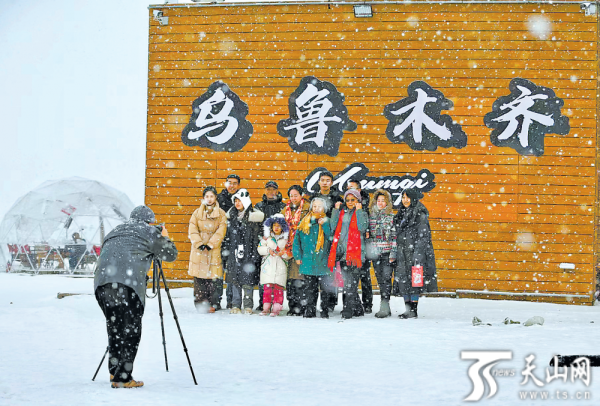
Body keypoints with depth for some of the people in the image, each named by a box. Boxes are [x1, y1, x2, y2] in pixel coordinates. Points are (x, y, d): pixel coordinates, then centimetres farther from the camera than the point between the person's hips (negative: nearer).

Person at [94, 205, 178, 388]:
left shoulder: (115, 231, 32)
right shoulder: (148, 231, 16)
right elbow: (171, 254, 19)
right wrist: (165, 237, 39)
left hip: (101, 281, 6)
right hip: (128, 283, -6)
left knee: (114, 328, 16)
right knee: (130, 330, -2)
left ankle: (114, 372, 19)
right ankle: (122, 378, -5)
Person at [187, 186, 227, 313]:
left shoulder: (221, 214, 8)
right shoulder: (197, 213, 12)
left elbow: (221, 231, -2)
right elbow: (192, 230, 4)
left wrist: (210, 244, -12)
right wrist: (199, 244, -10)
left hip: (214, 249, -1)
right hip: (198, 250, 1)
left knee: (213, 277, -6)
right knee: (199, 277, -2)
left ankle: (212, 303, -2)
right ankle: (200, 301, 3)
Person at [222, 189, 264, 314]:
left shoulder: (253, 216, -2)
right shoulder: (231, 215, 13)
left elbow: (257, 237, -4)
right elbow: (227, 235, 18)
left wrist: (255, 254, -8)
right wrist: (225, 251, 13)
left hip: (248, 253, -4)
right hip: (234, 252, 4)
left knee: (248, 280, -4)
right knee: (234, 279, 3)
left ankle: (248, 305, 4)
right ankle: (236, 305, 9)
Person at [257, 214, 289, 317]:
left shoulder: (286, 239, 8)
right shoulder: (267, 237, 12)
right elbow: (260, 248, 8)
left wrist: (283, 253, -13)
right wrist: (268, 250, -9)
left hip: (280, 267, -1)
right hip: (268, 265, 1)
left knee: (278, 287, -5)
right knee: (267, 287, -2)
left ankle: (276, 308, -1)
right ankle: (266, 307, 3)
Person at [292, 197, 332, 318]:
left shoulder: (327, 222, 5)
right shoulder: (305, 222, 11)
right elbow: (297, 239, 14)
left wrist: (324, 225, -15)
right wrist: (297, 256, 6)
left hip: (323, 262, -2)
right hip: (308, 262, 2)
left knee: (325, 288, -2)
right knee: (310, 288, 7)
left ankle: (325, 311, 5)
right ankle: (310, 310, 13)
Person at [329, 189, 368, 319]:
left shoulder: (362, 214, 6)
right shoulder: (341, 213, 18)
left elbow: (362, 228, -12)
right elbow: (333, 228, 6)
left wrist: (359, 210, -8)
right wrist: (336, 210, 6)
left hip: (355, 251, -5)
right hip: (342, 252, 5)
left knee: (351, 283, -12)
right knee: (348, 282, 8)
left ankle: (348, 309, -13)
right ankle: (358, 309, 17)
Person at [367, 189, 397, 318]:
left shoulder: (392, 216, 0)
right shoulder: (371, 216, 12)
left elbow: (394, 236, -4)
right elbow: (368, 233, 18)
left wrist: (393, 253, -10)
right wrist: (368, 250, 11)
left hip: (387, 252, -5)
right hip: (375, 253, 5)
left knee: (386, 278, -12)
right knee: (380, 279, 6)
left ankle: (384, 306, -14)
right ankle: (385, 308, 11)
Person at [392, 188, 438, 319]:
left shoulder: (420, 215, -7)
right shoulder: (402, 214, 17)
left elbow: (423, 236, -12)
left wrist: (417, 254, -19)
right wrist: (395, 254, 16)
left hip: (415, 251, -8)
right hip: (403, 253, 8)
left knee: (413, 280, -7)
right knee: (402, 280, 3)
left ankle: (414, 311, -4)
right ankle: (408, 308, 8)